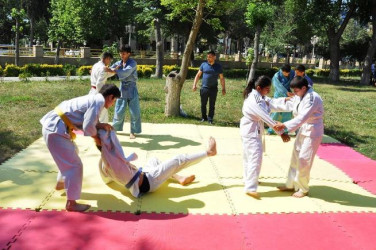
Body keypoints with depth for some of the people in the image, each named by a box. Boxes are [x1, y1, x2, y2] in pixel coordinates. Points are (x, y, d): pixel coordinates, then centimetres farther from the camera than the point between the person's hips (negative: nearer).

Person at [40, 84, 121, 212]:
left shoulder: (93, 99, 15)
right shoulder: (99, 101, -14)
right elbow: (88, 126, -18)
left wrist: (100, 125, 3)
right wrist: (96, 138, 0)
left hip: (53, 126, 10)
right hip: (55, 130, -10)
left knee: (68, 157, 31)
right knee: (75, 165, -3)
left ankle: (61, 183, 52)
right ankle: (71, 203, 5)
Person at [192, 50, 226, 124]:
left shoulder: (218, 66, 4)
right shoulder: (204, 65, 3)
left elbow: (222, 78, 8)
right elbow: (198, 75, 8)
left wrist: (223, 88, 4)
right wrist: (194, 84, 1)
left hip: (213, 89, 0)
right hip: (204, 88, 1)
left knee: (212, 105, 3)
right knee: (203, 104, 6)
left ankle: (210, 119, 11)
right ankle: (203, 117, 20)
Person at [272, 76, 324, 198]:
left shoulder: (313, 98, -24)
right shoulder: (300, 96, 5)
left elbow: (303, 117, -33)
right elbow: (287, 104, 10)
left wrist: (285, 125, -39)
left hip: (312, 133, -9)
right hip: (303, 130, 9)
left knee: (303, 161, -2)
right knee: (296, 158, 16)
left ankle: (303, 189, 17)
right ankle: (291, 184, 30)